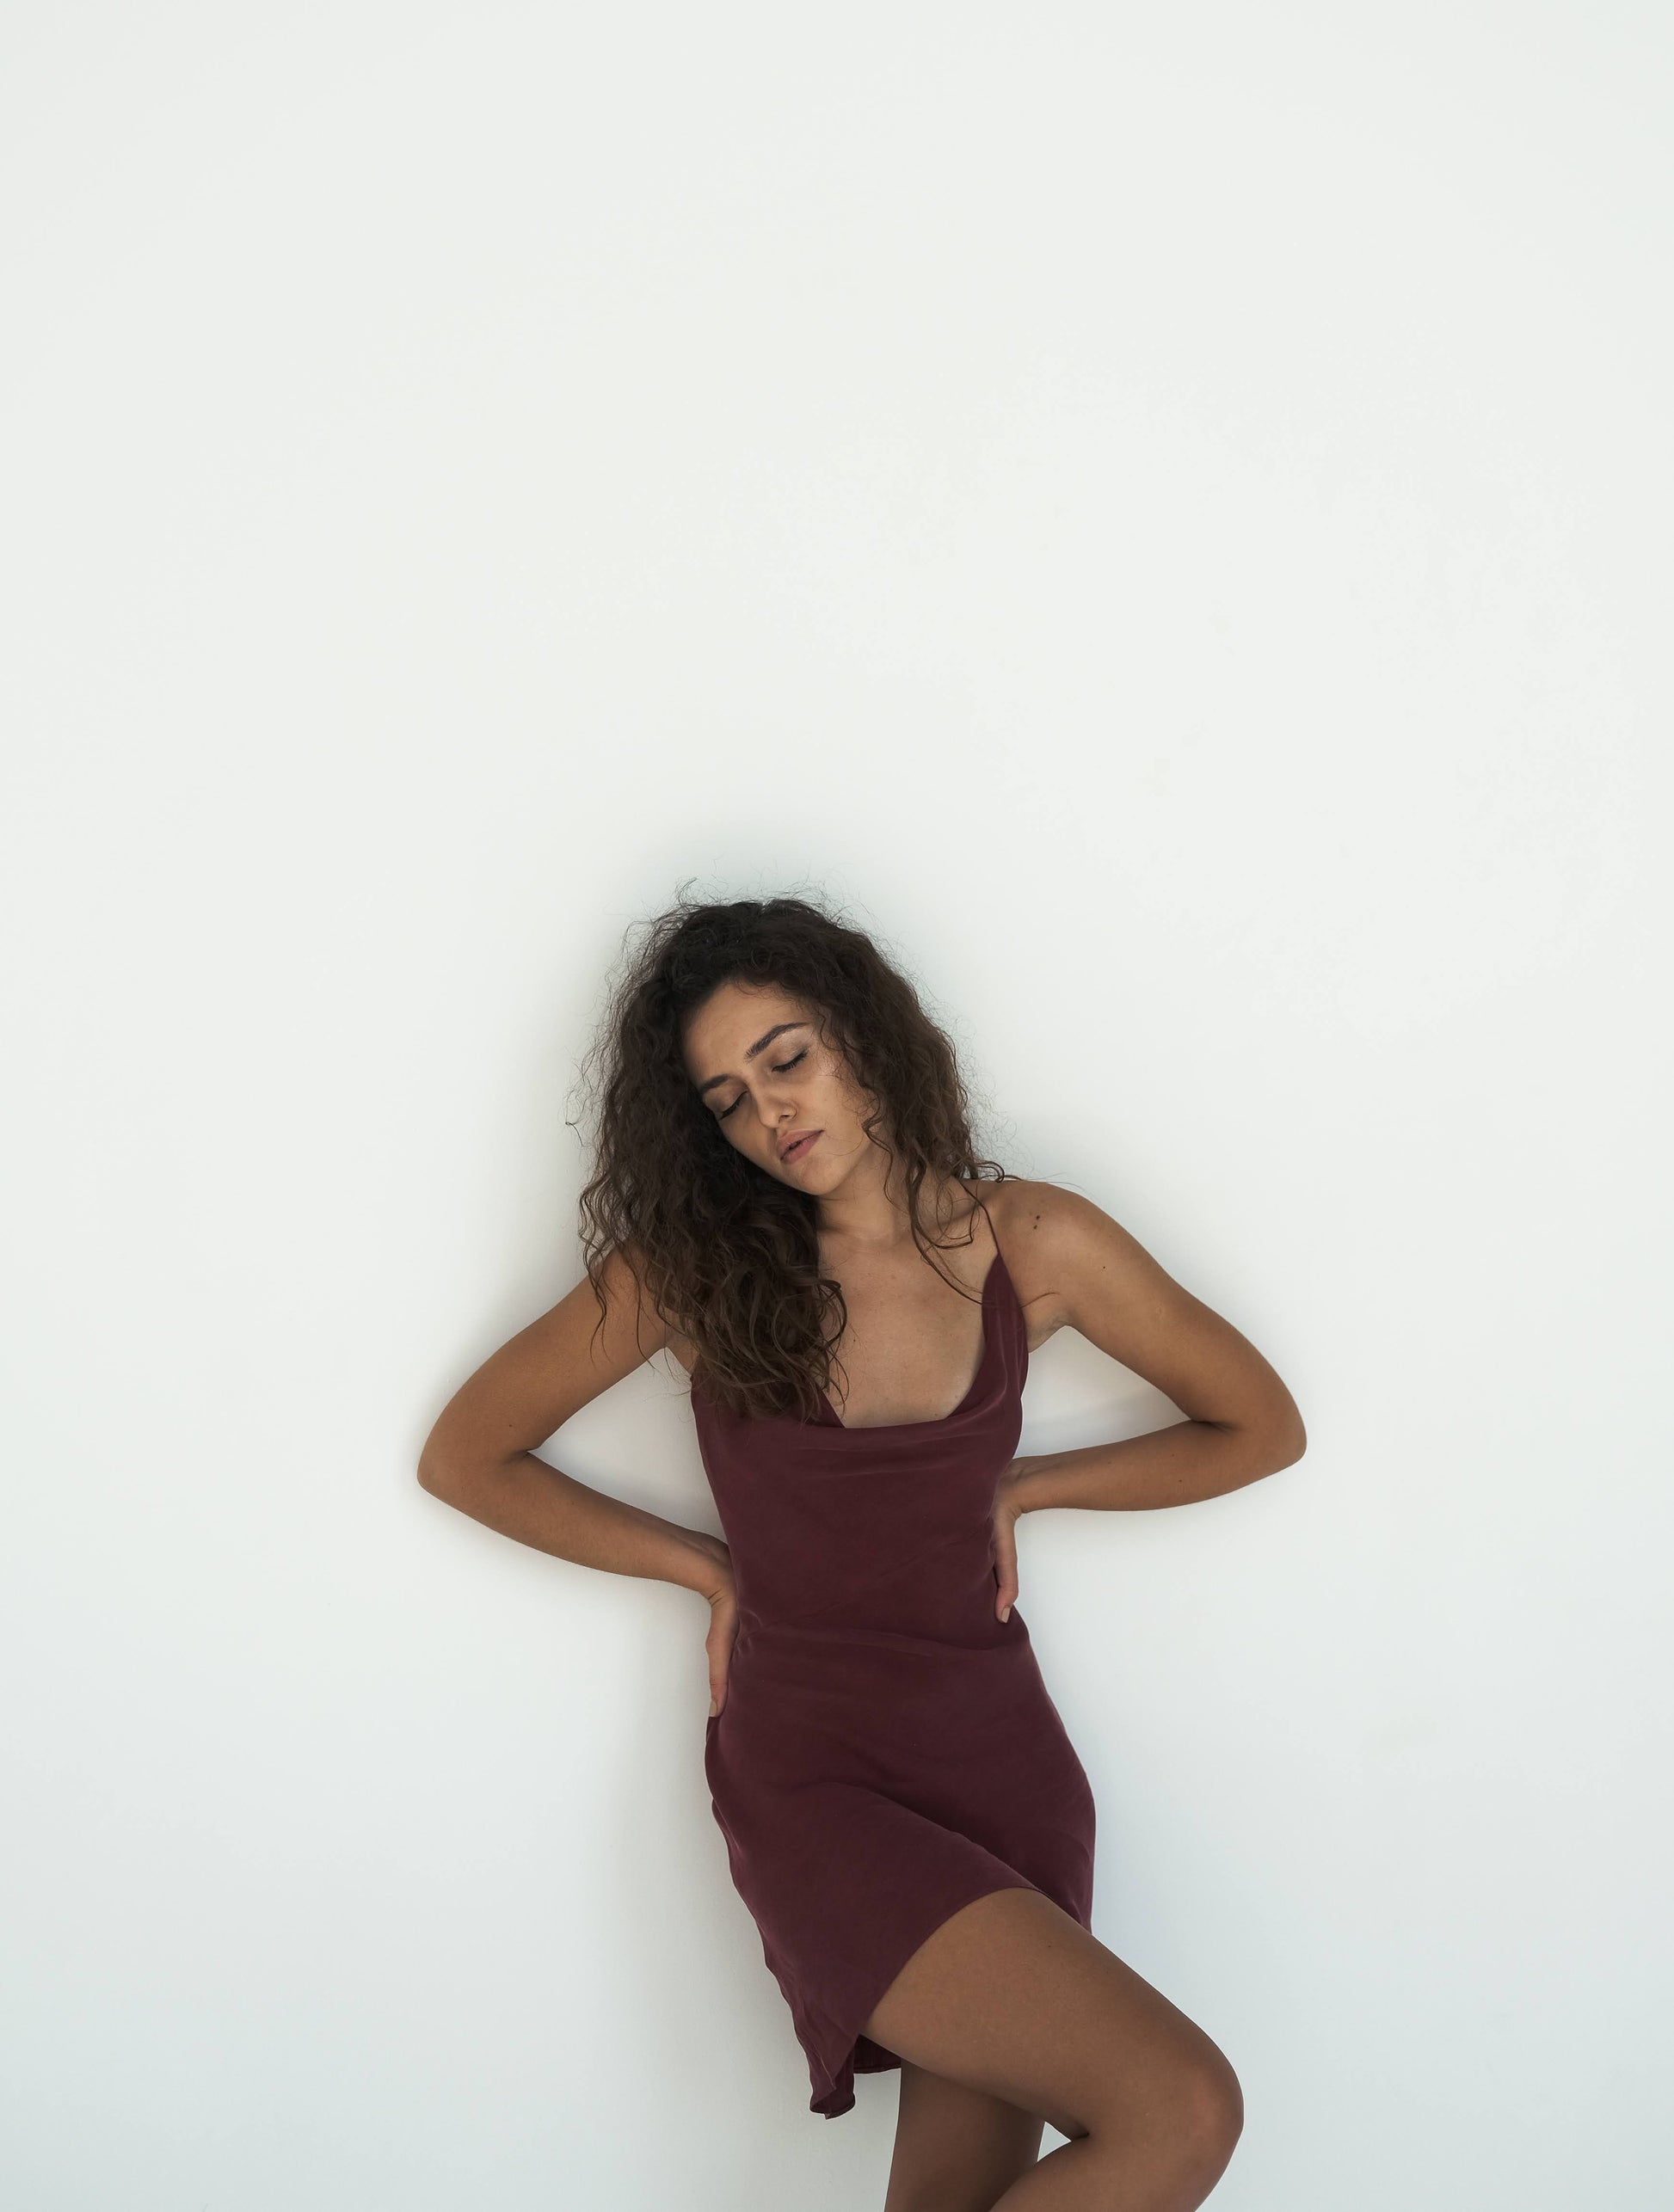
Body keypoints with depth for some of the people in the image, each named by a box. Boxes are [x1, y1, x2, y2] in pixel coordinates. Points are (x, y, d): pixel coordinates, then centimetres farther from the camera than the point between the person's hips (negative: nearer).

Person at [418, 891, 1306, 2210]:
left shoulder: (1035, 1243, -2)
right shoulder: (696, 1264, -6)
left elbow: (1263, 1429, 9)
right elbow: (464, 1457, 3)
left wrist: (1017, 1489, 4)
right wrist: (709, 1566, 1)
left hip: (1005, 1758, 3)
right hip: (813, 1785, -3)